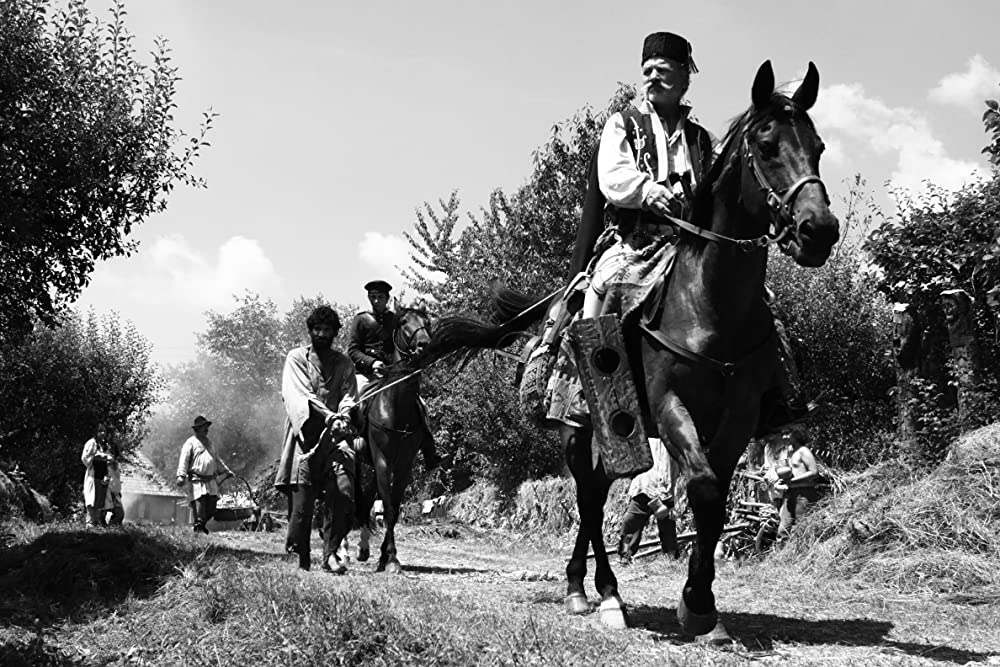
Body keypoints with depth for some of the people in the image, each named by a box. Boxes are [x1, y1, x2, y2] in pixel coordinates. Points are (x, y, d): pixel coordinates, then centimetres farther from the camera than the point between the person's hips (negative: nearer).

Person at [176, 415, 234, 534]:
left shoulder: (209, 442, 20)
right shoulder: (190, 442, -1)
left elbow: (217, 459, 30)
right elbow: (184, 460, -9)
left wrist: (226, 471, 28)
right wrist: (181, 476, -20)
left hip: (211, 480, 6)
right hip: (197, 480, -6)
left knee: (211, 509, 2)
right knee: (199, 503, -12)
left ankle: (203, 525, 23)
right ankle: (198, 528, -3)